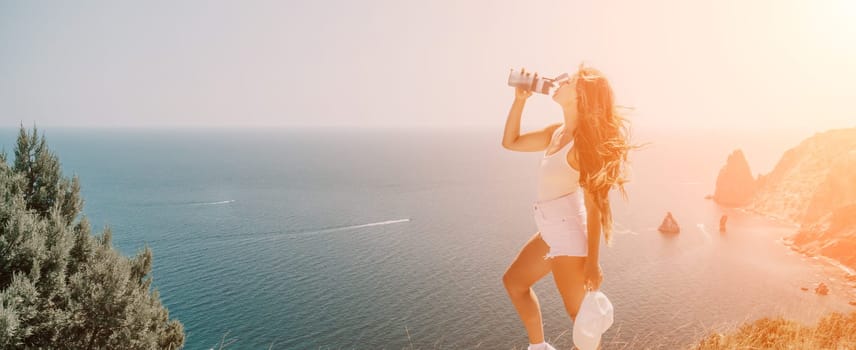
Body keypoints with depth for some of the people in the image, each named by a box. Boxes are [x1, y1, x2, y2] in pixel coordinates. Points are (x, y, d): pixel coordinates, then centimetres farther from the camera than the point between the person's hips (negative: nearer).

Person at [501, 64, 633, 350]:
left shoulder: (584, 141, -19)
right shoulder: (558, 132, 6)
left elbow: (594, 205, -20)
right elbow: (510, 142, 15)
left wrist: (593, 263, -20)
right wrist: (520, 100, 4)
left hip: (569, 233, -10)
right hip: (552, 231, 10)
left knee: (580, 313, 1)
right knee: (514, 281, 23)